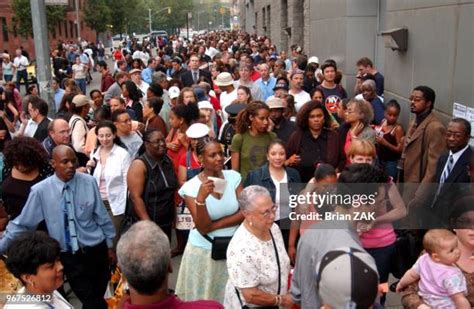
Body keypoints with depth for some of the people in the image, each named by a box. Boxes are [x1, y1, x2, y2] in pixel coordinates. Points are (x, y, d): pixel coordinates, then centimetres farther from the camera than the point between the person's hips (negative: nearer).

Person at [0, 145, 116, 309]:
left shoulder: (88, 182, -9)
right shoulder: (40, 190, -13)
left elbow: (102, 216, 0)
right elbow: (22, 224, -3)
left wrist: (110, 245, 8)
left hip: (96, 250, 2)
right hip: (69, 257, -1)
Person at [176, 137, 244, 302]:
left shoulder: (233, 177, -4)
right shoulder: (191, 187, -13)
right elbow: (202, 228, -18)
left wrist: (216, 225, -17)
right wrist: (200, 198, -33)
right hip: (204, 251, -2)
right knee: (204, 297, 12)